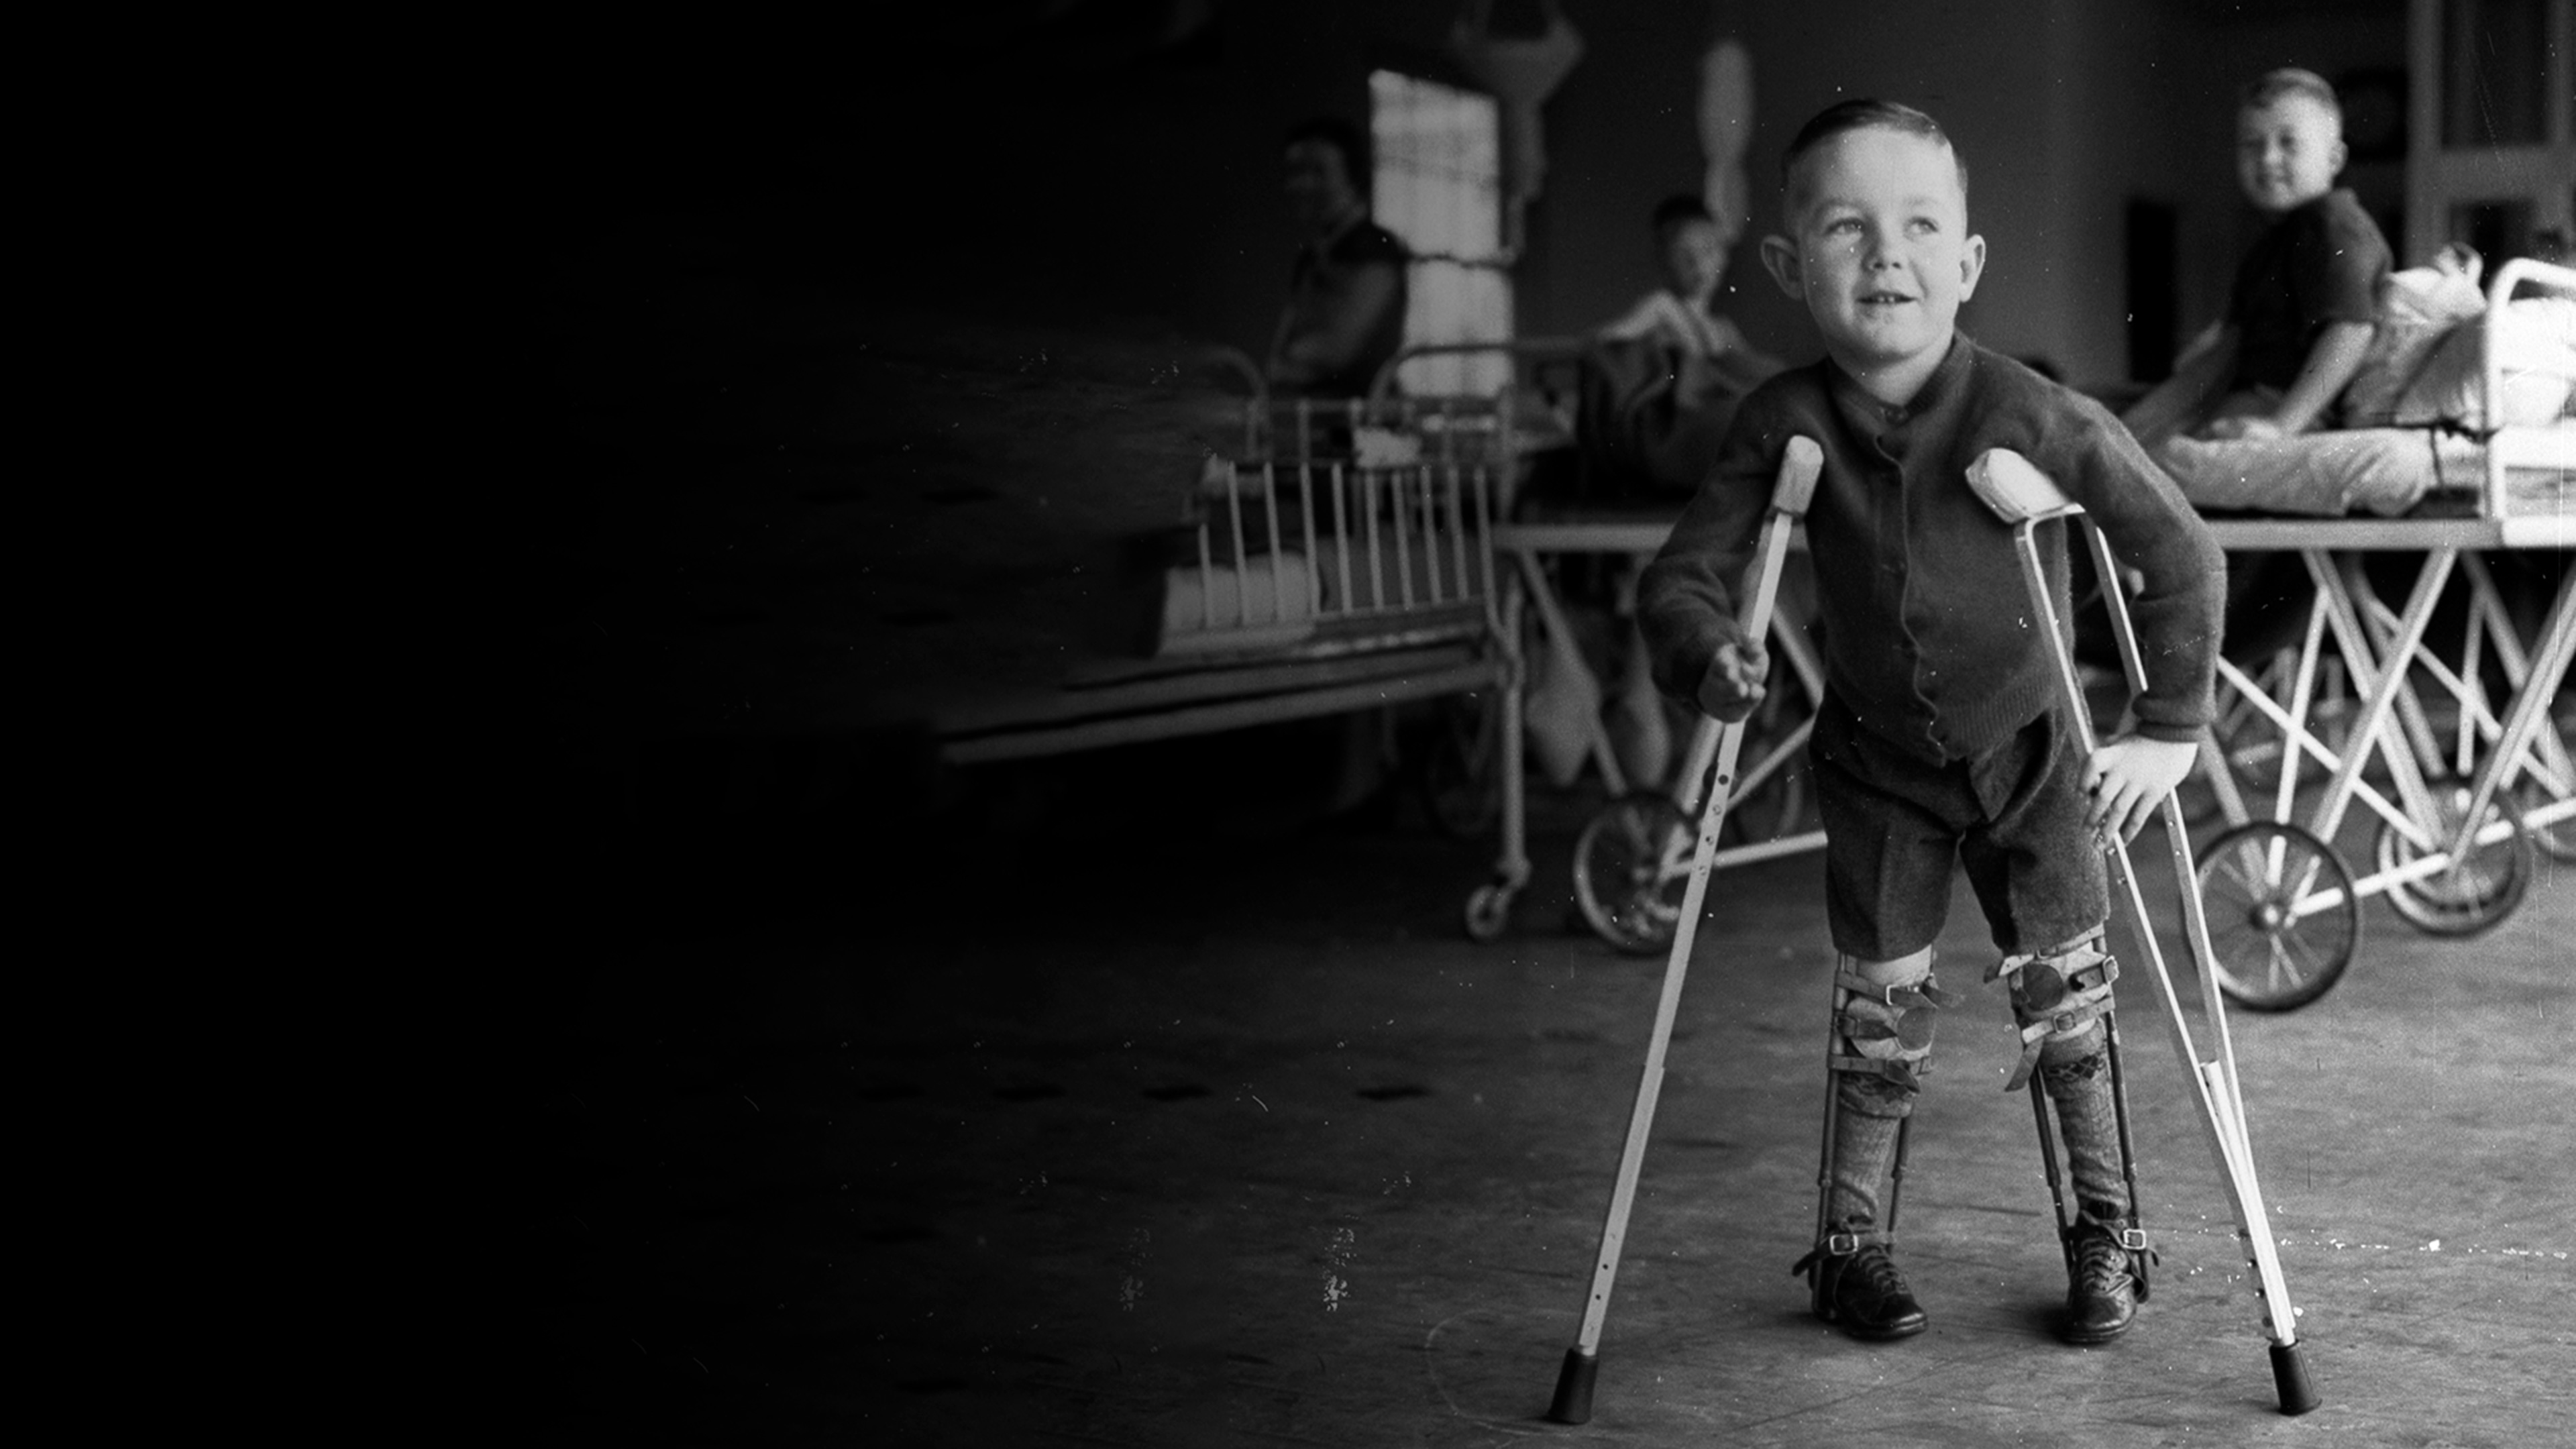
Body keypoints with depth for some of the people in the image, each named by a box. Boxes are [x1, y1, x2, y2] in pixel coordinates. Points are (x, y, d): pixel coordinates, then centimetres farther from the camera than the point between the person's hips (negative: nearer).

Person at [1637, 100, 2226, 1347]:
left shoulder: (2034, 418, -24)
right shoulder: (1786, 424, -18)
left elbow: (2182, 553, -15)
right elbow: (1680, 575, -12)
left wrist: (2170, 727, -13)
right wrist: (1706, 655, -33)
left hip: (2030, 756, -1)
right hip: (1879, 762, 1)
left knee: (2065, 1000, 6)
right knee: (1878, 1008, 8)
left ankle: (2105, 1232, 25)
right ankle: (1848, 1242, 24)